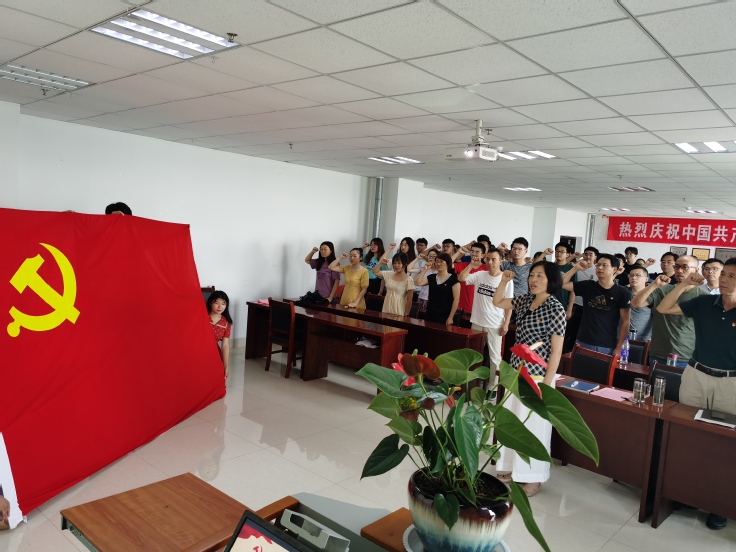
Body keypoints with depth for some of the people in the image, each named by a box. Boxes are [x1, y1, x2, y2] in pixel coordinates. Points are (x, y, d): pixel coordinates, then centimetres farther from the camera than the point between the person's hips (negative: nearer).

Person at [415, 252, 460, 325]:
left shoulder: (453, 279, -5)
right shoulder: (432, 277, 11)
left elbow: (456, 299, -9)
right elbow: (418, 283, 0)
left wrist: (451, 317, -13)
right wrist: (425, 270, -4)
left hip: (444, 316, -5)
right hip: (430, 314, 5)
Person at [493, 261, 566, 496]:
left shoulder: (555, 309, -15)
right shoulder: (525, 301, 4)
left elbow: (556, 350, -15)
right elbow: (497, 302, 19)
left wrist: (547, 384, -16)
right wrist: (504, 281, 3)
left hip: (538, 376, -7)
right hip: (516, 372, 7)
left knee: (533, 426, 4)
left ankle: (534, 477, 20)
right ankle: (511, 466, 32)